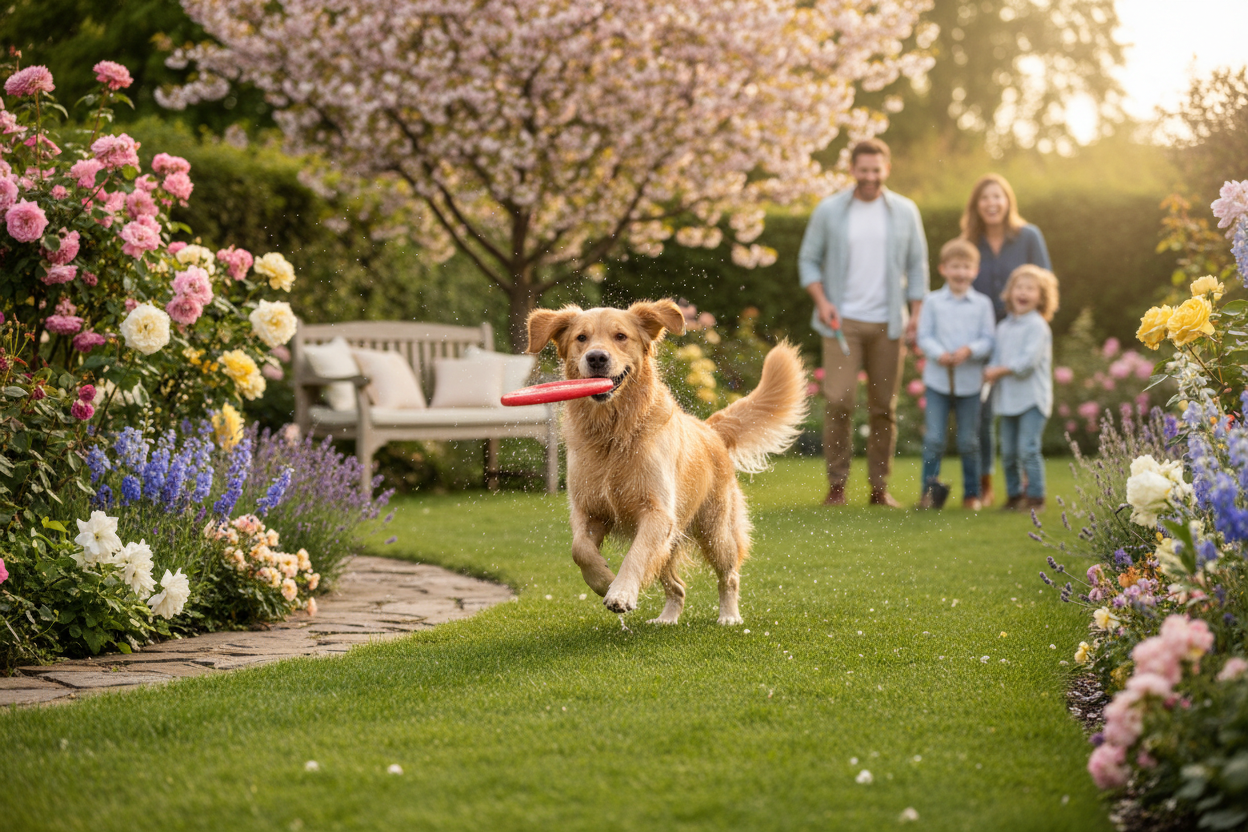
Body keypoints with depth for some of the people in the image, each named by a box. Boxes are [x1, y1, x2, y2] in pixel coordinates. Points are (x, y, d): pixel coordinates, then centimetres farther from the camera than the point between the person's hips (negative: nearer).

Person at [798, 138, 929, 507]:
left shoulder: (905, 211, 6)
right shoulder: (829, 211, 2)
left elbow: (917, 265, 10)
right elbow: (809, 259, 7)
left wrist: (916, 314, 2)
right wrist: (822, 302, -8)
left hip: (887, 324, 2)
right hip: (843, 321, -2)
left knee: (884, 407, 4)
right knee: (839, 400, -12)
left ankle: (879, 487, 12)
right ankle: (836, 484, -1)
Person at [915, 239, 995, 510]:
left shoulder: (982, 304, 3)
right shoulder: (933, 302, 2)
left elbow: (988, 340, 0)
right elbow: (924, 336, 0)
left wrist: (969, 350, -19)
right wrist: (938, 353, -19)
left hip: (969, 382, 0)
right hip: (937, 379, 0)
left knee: (969, 441, 7)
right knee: (934, 439, -3)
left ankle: (971, 493, 18)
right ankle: (929, 490, 6)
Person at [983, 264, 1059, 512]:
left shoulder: (1038, 326, -8)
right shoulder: (1004, 327, 14)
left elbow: (1028, 361, -17)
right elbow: (997, 359, 16)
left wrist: (1000, 370, -10)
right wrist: (990, 373, -6)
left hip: (1032, 398, -7)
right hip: (1008, 399, 7)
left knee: (1028, 449, -12)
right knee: (1008, 452, 8)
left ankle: (1036, 497, -4)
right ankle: (1014, 495, 19)